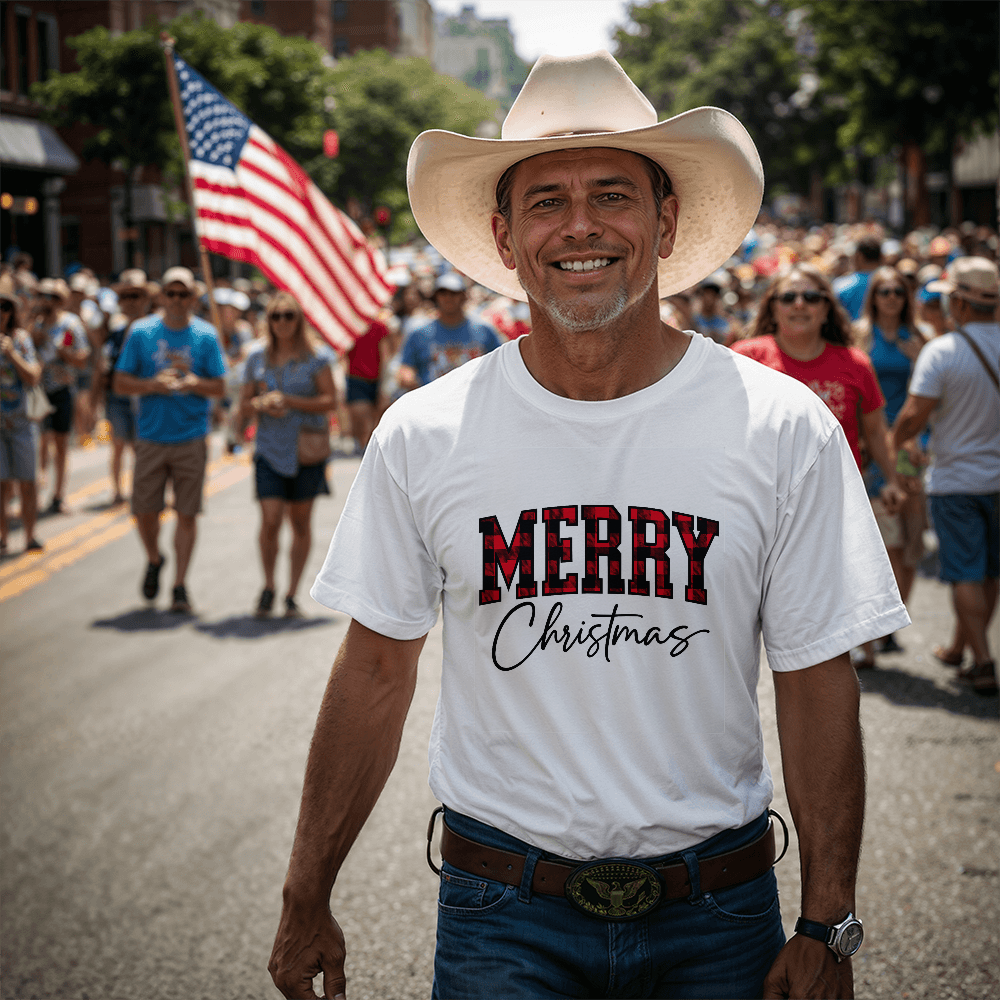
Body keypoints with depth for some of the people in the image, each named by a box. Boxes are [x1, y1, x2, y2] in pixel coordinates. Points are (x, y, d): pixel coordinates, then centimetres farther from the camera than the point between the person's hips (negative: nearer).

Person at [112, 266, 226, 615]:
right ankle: (154, 560, 31)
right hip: (151, 438, 1)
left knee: (187, 514, -1)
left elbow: (218, 387, 3)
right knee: (144, 511, 1)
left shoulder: (205, 335, 2)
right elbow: (120, 384, 2)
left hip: (191, 439, 0)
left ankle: (180, 586, 8)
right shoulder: (141, 332, 2)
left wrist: (193, 382, -17)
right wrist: (153, 384, -15)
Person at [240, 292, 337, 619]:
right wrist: (262, 405, -11)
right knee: (270, 522, -11)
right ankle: (269, 586, 11)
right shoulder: (257, 358, 7)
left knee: (301, 522, 5)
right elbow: (244, 407, 12)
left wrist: (289, 401, -17)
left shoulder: (315, 358, -1)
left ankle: (291, 594, 16)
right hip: (269, 449, 1)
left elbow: (330, 401, -8)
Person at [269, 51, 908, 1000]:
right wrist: (306, 902, 5)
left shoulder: (784, 431, -7)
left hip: (716, 918, 1)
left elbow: (818, 689, -4)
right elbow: (374, 677, 2)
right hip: (501, 915, 0)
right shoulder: (421, 436, -5)